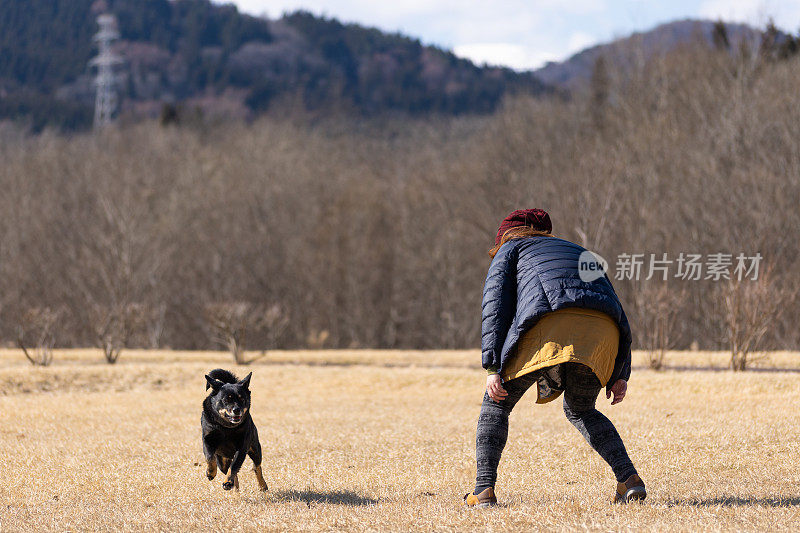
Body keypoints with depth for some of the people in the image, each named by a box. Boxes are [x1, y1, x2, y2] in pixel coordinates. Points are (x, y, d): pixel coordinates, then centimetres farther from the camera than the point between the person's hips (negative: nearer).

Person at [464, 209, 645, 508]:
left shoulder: (510, 249, 30)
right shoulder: (582, 254, 42)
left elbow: (495, 306, 13)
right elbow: (616, 312, 31)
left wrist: (493, 369, 5)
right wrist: (620, 374, 24)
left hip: (550, 326, -4)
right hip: (603, 331, 5)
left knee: (497, 402, 13)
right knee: (580, 410, 27)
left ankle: (484, 489, 1)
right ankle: (629, 478, 9)